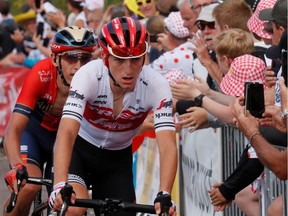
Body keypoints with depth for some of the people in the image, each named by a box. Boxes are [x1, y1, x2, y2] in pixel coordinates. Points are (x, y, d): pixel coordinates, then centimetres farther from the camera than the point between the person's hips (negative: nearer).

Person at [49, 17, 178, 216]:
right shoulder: (90, 75, -30)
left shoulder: (156, 85, -25)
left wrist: (164, 195, -49)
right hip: (80, 149, -3)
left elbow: (168, 145, -33)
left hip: (117, 158, 3)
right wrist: (60, 186, -55)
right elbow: (66, 132, -41)